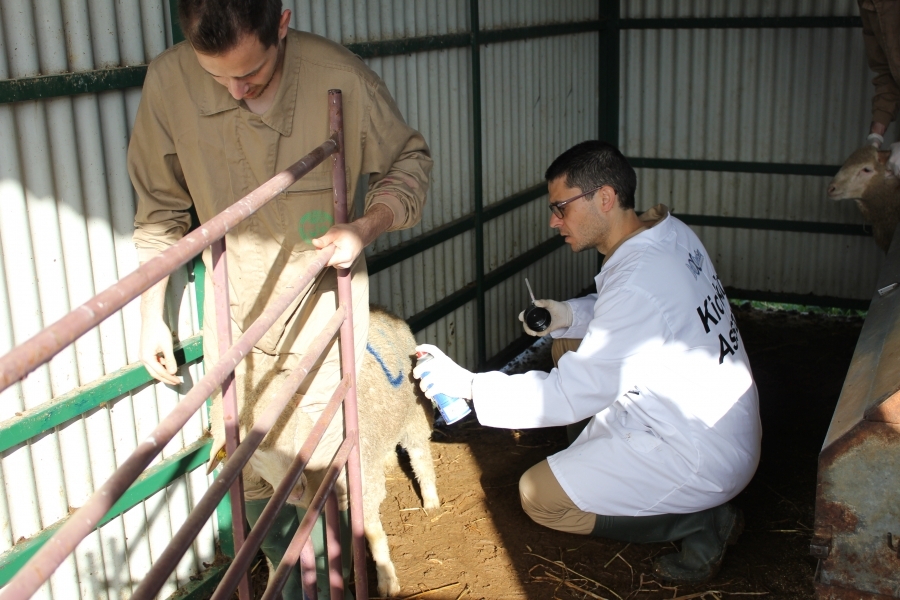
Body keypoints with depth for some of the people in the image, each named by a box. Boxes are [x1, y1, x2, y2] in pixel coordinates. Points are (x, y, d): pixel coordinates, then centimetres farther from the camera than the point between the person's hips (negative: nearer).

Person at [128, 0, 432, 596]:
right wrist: (151, 316, 5)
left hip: (321, 313, -2)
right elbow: (161, 210, 2)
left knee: (307, 472, -2)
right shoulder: (169, 82, -12)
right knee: (248, 477, 11)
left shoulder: (341, 78, -19)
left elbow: (411, 160, -1)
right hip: (234, 321, 3)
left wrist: (366, 227, -20)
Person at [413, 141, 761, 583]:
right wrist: (571, 316, -1)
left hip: (704, 462, -9)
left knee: (537, 495, 1)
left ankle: (700, 521, 0)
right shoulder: (670, 232, -2)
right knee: (568, 349, 15)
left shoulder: (639, 281, -29)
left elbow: (572, 395, -27)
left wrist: (466, 384, -24)